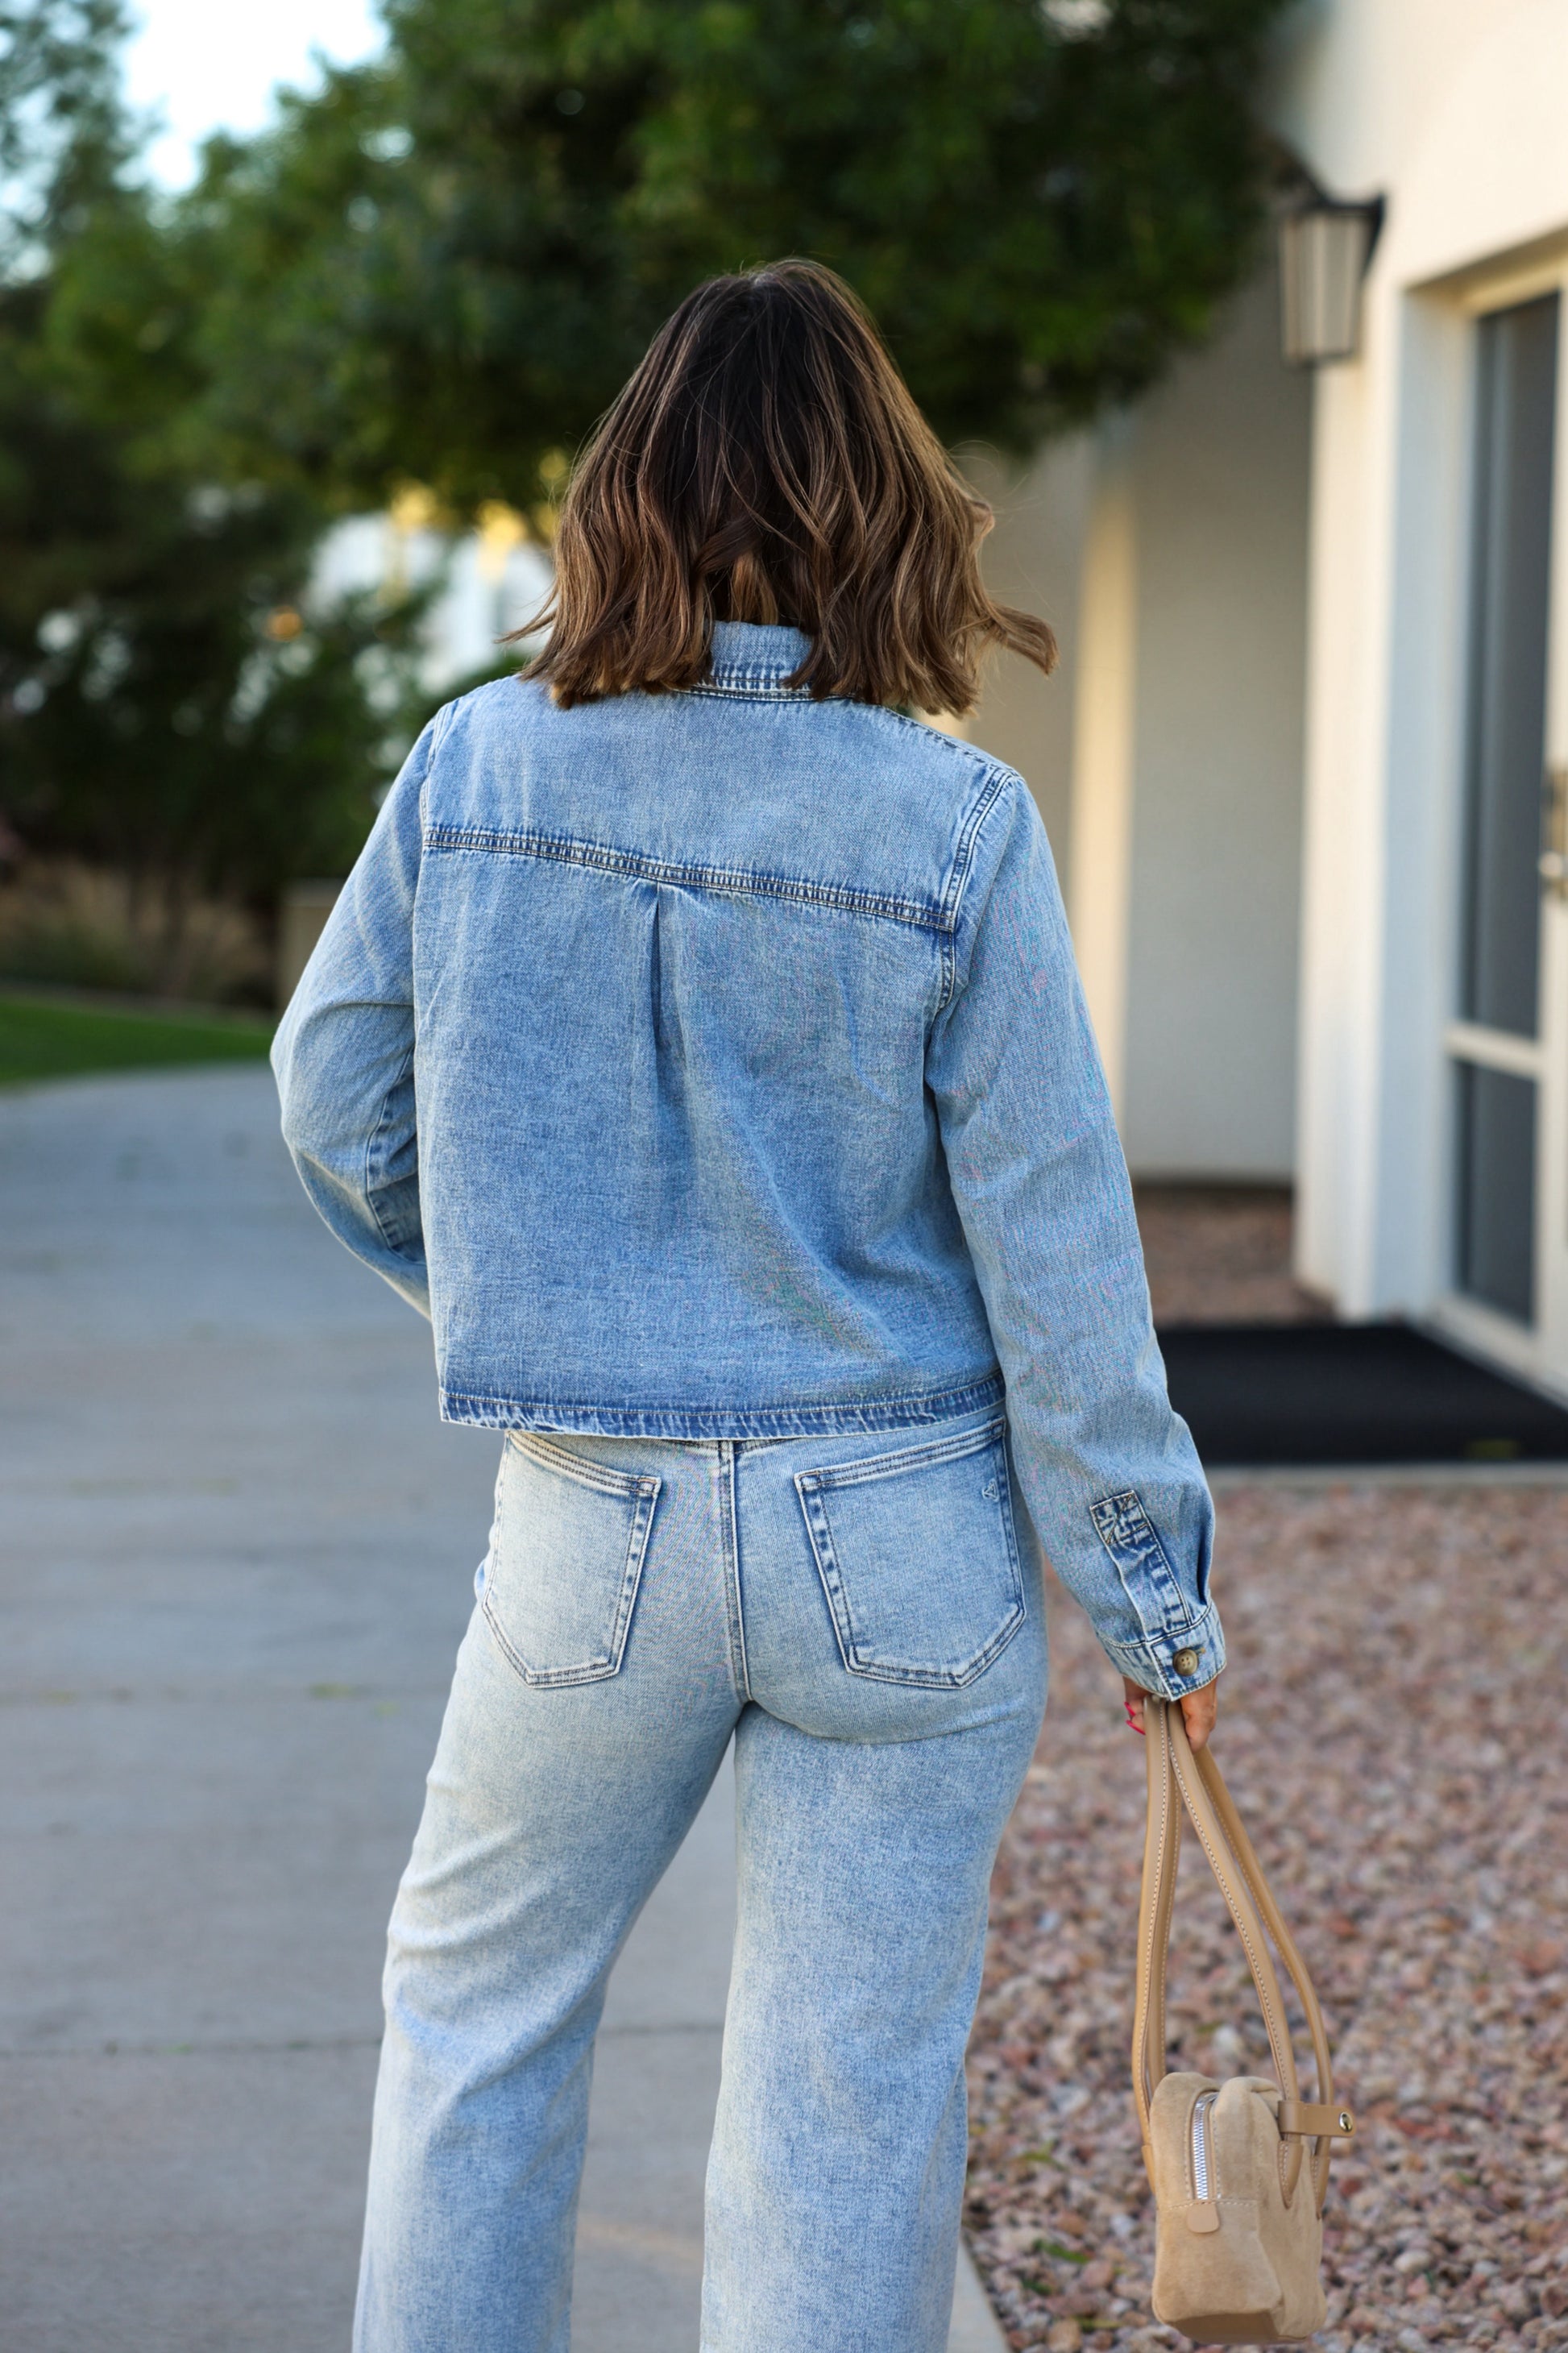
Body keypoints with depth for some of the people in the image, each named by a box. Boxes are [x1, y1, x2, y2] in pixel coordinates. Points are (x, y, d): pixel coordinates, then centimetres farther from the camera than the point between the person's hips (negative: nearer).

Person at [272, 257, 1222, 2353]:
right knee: (848, 2085, 9)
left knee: (480, 1990, 24)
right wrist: (1152, 1591, 0)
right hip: (905, 1542, -1)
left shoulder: (476, 767, -6)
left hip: (593, 1526, 2)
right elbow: (1053, 1240, -11)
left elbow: (337, 1101, 4)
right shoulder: (952, 826, -13)